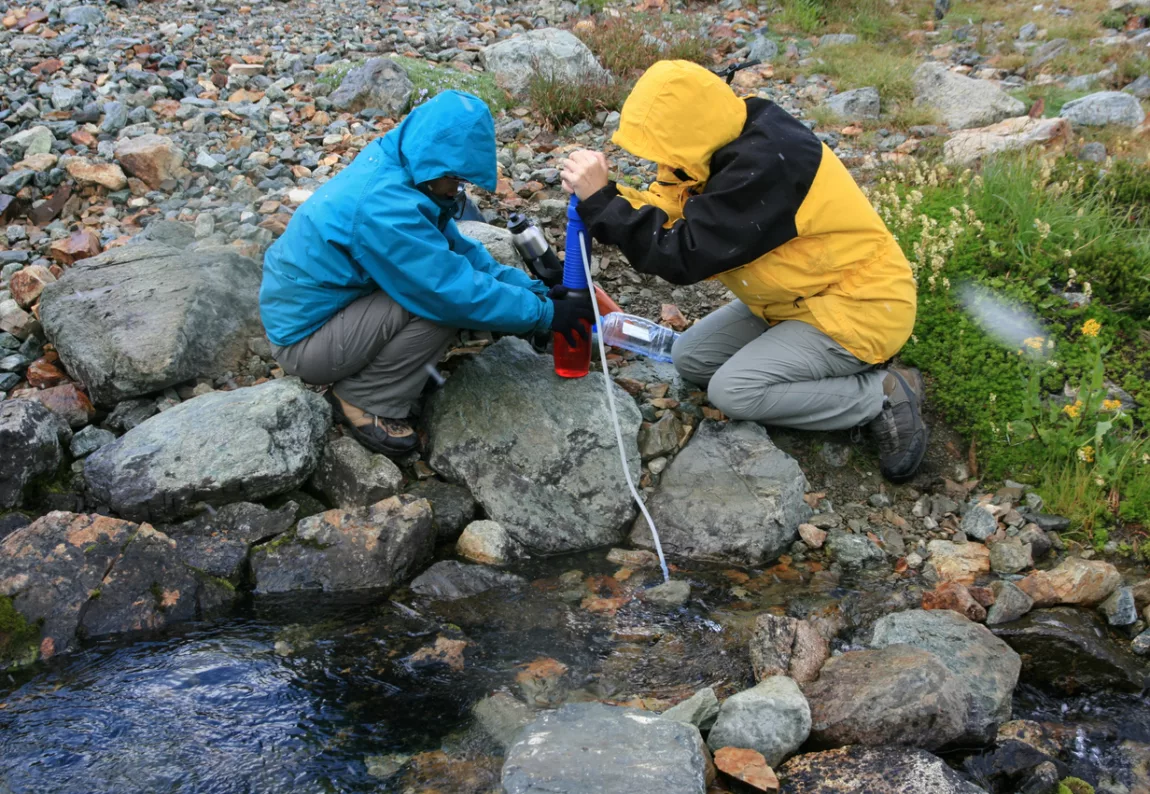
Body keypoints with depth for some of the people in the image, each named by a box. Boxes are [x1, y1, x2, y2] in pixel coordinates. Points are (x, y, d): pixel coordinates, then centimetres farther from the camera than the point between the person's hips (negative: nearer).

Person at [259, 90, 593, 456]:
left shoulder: (390, 167, -3)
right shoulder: (384, 206, -31)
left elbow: (460, 249, 4)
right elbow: (455, 291, -27)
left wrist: (530, 289, -4)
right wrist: (543, 313, -18)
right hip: (303, 339, -9)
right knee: (441, 299, -22)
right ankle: (366, 401, -5)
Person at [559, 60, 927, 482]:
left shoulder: (764, 166, -31)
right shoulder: (732, 144, -3)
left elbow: (684, 255, -31)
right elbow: (667, 217, -3)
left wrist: (601, 199, -29)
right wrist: (600, 195, -20)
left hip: (859, 305, -10)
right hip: (808, 295, 10)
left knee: (733, 391, -20)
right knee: (691, 357, 5)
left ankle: (884, 395, -7)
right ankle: (831, 375, 8)